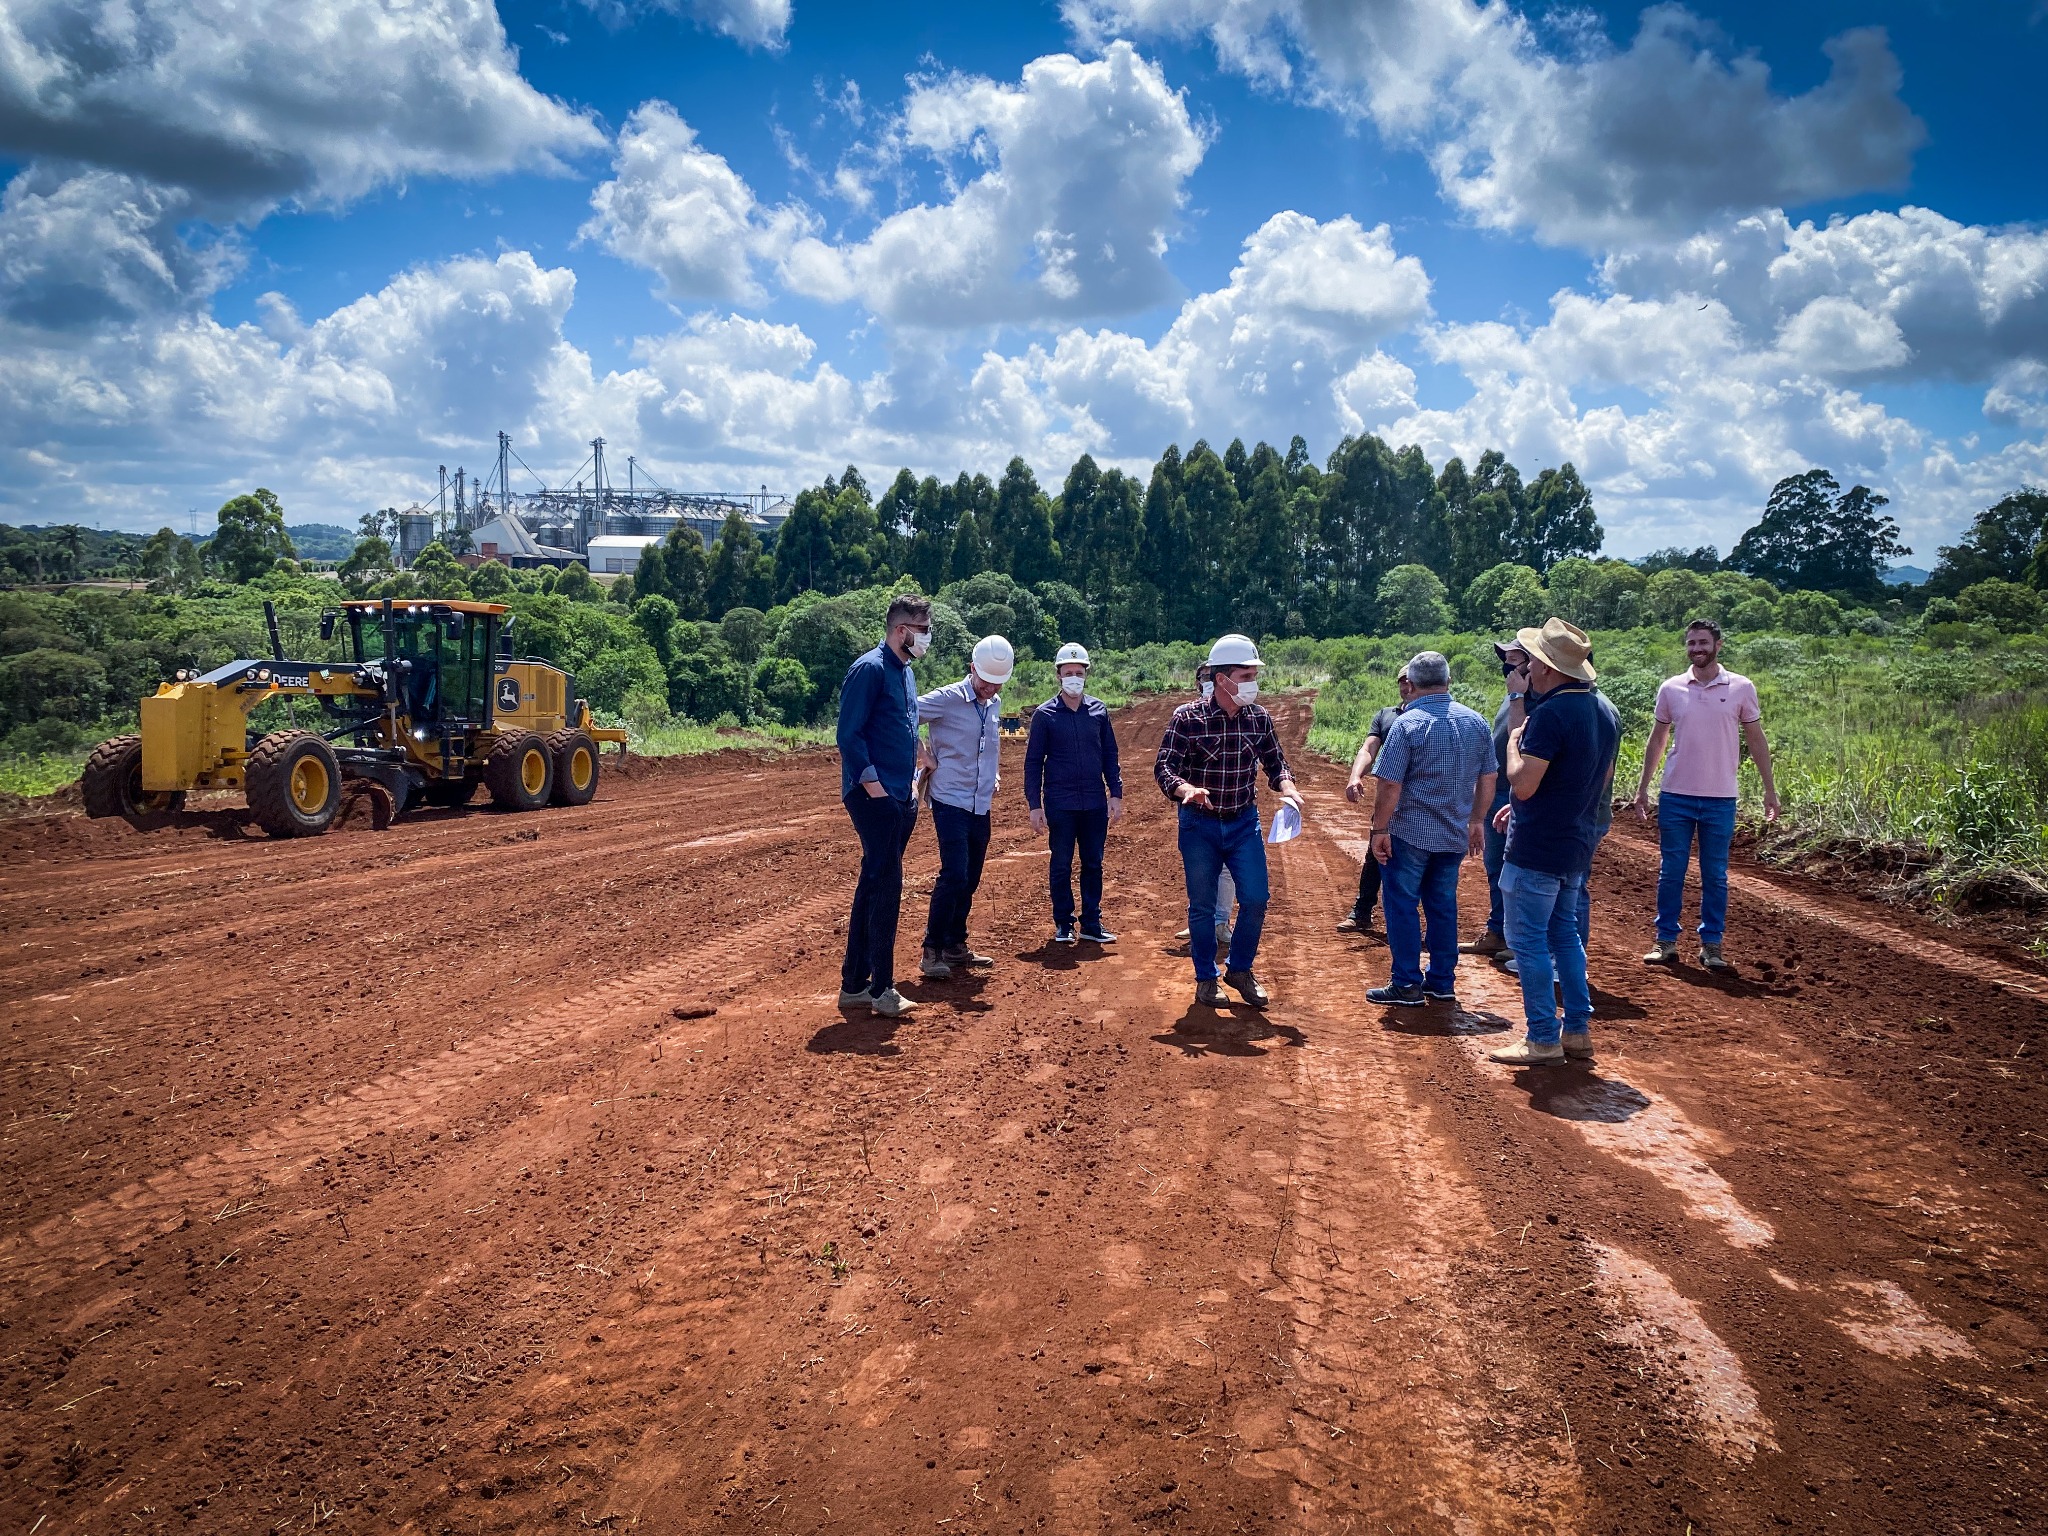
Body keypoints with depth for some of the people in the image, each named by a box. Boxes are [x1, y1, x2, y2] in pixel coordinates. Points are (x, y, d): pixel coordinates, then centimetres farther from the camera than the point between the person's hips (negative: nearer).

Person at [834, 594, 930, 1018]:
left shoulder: (905, 672, 17)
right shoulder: (869, 669, -12)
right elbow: (849, 733, -16)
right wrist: (872, 783, -20)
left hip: (900, 799, 10)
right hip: (874, 797, -10)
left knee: (873, 887, 12)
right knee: (885, 886, -9)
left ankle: (854, 985, 18)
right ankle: (881, 989, -4)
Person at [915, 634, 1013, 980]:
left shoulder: (995, 704, 10)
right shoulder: (947, 699, -13)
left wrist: (995, 773, 13)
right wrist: (926, 759, -14)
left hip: (981, 806, 7)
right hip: (951, 803, -7)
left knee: (970, 880, 11)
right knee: (954, 875, -15)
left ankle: (955, 946, 22)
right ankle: (931, 950, -7)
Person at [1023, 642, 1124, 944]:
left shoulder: (1099, 710, 6)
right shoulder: (1044, 714, -2)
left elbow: (1110, 756, 10)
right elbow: (1033, 762, -1)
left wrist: (1116, 794, 3)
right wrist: (1034, 806, -6)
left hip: (1095, 804, 3)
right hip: (1060, 804, -3)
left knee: (1093, 864, 8)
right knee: (1061, 866, 5)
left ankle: (1091, 924, 17)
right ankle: (1063, 925, 14)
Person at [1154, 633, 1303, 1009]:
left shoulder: (1259, 718, -3)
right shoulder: (1187, 718, -14)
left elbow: (1275, 763, 7)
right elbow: (1163, 767, -15)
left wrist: (1287, 788, -14)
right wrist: (1186, 789, -36)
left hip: (1244, 823, 3)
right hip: (1199, 824, -3)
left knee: (1255, 899, -2)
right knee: (1202, 905, 5)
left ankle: (1240, 970, 21)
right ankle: (1206, 979, 22)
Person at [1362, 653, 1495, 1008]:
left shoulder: (1407, 724, -14)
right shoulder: (1476, 722, 3)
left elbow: (1388, 784, -17)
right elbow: (1487, 779, 10)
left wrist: (1379, 829, -9)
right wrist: (1476, 821, 21)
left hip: (1410, 833, -5)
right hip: (1455, 835, 5)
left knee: (1403, 906, 4)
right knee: (1443, 905, 14)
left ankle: (1407, 985, 6)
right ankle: (1441, 983, 20)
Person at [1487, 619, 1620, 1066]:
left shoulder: (1551, 713, -21)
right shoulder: (1604, 713, 8)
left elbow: (1522, 784, -24)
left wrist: (1514, 742, -6)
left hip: (1536, 848, -9)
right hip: (1577, 845, 9)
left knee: (1528, 941, 0)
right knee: (1564, 934, 17)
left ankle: (1543, 1040, 5)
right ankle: (1578, 1031, 20)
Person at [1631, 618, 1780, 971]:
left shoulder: (1741, 688, -1)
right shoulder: (1671, 688, 2)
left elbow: (1756, 740, 5)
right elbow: (1657, 740, 10)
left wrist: (1770, 790, 3)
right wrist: (1642, 788, 9)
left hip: (1720, 799, -1)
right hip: (1676, 796, 1)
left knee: (1715, 875, 7)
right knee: (1671, 872, 6)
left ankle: (1711, 944, 16)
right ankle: (1666, 941, 14)